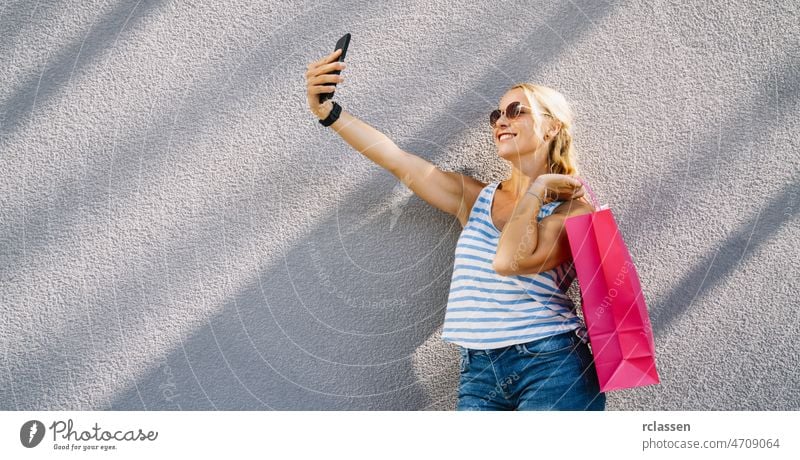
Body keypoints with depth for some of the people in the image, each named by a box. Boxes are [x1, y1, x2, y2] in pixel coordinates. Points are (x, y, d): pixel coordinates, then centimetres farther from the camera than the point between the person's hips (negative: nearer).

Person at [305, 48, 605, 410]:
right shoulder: (477, 199, 12)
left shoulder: (573, 207, -2)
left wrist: (538, 188, -7)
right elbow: (395, 159, 4)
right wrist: (327, 111, -5)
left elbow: (509, 261, -19)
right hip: (478, 374, 4)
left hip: (551, 367, -4)